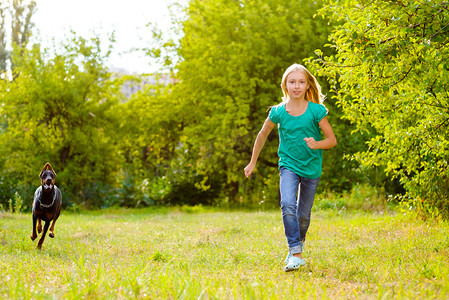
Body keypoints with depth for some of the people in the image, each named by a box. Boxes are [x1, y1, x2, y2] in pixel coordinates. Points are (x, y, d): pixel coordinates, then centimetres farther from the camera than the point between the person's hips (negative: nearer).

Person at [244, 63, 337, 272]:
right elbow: (263, 135, 11)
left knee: (303, 215, 8)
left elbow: (332, 140, -5)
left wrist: (316, 144, -26)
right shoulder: (278, 112, -5)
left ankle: (298, 245, 35)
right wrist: (253, 163, 17)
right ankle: (295, 254, -22)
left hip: (311, 168, 0)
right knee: (287, 206, -24)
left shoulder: (316, 111, -10)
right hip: (288, 165, 0)